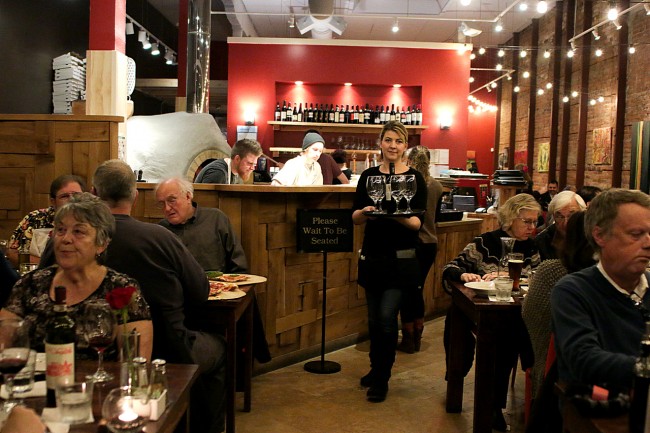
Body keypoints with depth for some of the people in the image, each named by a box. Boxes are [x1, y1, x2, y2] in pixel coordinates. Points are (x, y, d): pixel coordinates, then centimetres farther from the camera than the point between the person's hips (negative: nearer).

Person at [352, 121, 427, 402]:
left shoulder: (415, 178, -2)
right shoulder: (368, 176, 5)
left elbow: (418, 223, -8)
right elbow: (354, 218, 2)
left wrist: (402, 218, -27)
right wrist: (365, 212, -19)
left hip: (401, 258, -3)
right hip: (372, 255, 3)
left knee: (387, 317, -8)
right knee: (374, 318, 12)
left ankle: (381, 379, 8)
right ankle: (376, 368, 33)